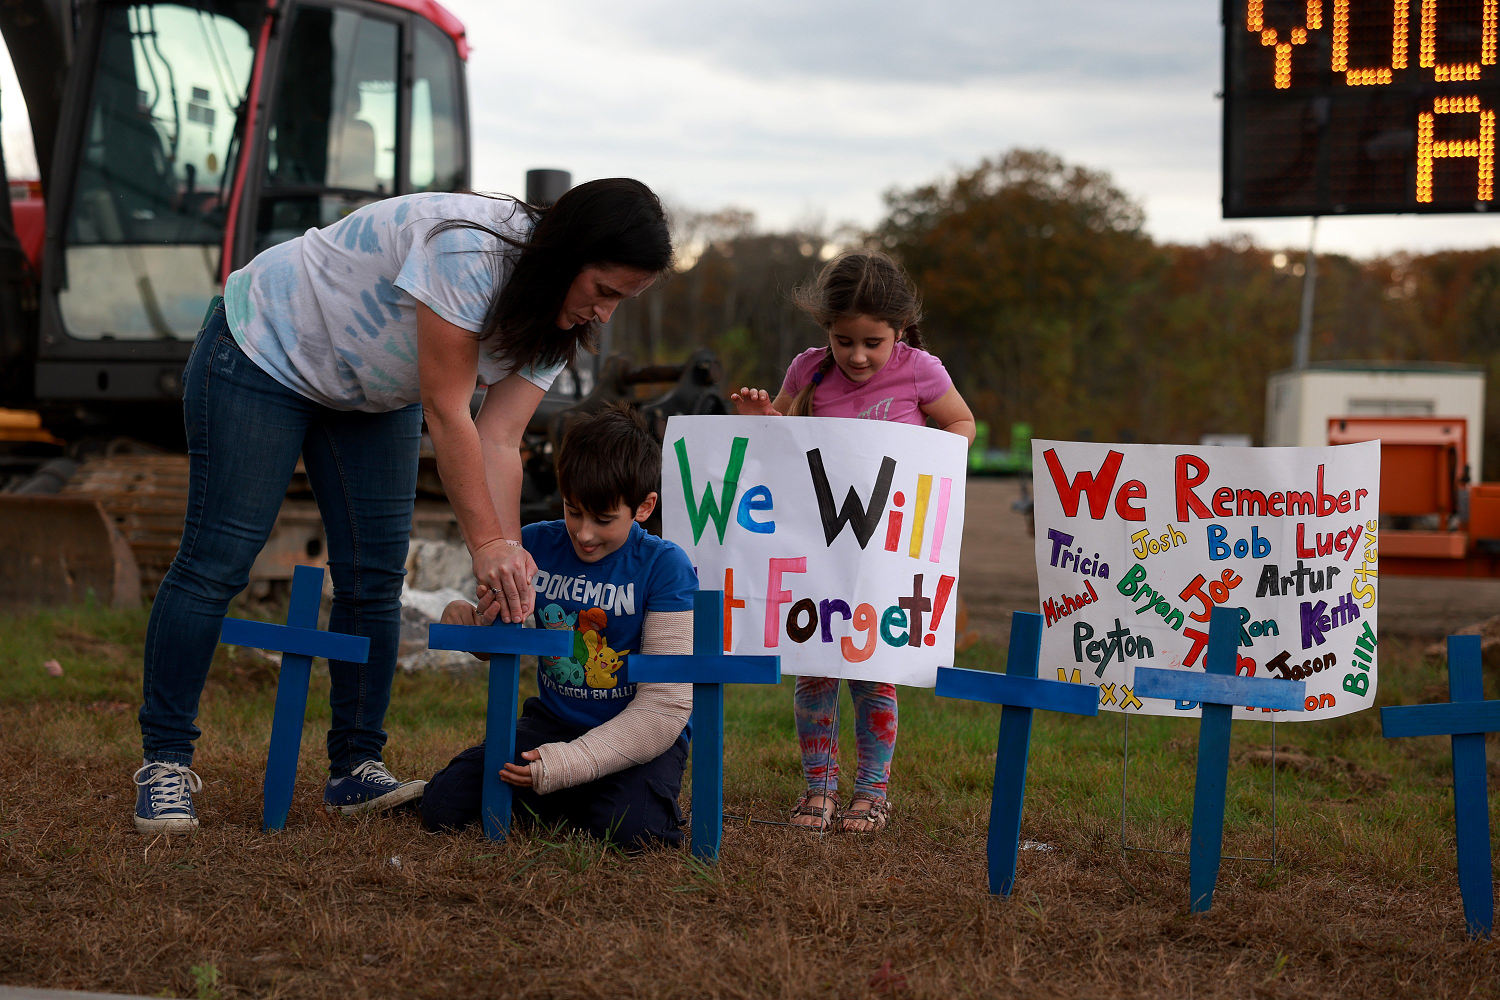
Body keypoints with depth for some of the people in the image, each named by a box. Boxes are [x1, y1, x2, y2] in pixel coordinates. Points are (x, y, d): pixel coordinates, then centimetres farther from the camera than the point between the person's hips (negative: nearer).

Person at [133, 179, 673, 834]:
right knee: (216, 562, -10)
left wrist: (510, 558, -27)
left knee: (375, 579, 1)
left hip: (373, 397, 8)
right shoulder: (467, 249, -37)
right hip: (264, 351, -8)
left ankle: (356, 770, 8)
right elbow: (447, 413, -34)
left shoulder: (555, 321, -11)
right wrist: (486, 543, -34)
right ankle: (165, 764, -3)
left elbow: (499, 442, -16)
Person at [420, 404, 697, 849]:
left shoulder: (664, 566, -15)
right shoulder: (535, 545, -2)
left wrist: (570, 762, -27)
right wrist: (473, 622, -13)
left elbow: (666, 704, -19)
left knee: (629, 828, -33)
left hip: (639, 734, -3)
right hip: (552, 721, 3)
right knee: (443, 806, -14)